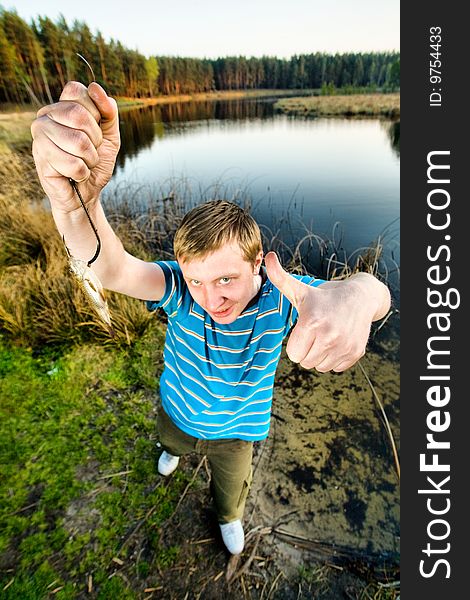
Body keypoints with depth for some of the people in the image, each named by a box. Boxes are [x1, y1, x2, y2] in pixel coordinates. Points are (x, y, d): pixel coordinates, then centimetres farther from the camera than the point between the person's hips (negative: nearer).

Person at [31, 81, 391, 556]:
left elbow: (377, 295, -44)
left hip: (236, 430, 0)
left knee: (232, 489, 30)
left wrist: (354, 293, -70)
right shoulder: (181, 288, -33)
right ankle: (175, 450, 79)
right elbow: (111, 269, -49)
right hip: (178, 413, 1)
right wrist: (74, 197, -70)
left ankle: (229, 519, 70)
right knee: (172, 443, 38)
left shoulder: (280, 294, -34)